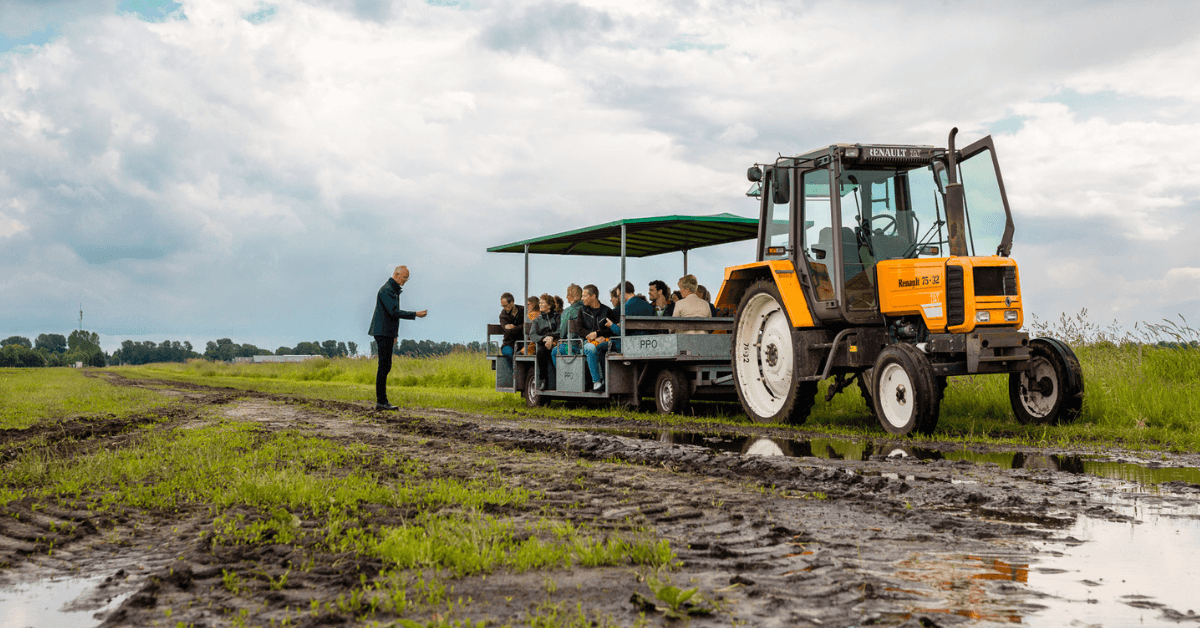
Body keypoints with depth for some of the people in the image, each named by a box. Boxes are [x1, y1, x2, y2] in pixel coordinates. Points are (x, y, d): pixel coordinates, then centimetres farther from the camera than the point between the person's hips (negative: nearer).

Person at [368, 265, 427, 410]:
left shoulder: (394, 290, 18)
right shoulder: (386, 290, -14)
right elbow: (394, 312, -23)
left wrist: (394, 334, 23)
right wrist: (415, 314, -23)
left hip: (388, 333, 10)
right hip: (383, 333, -10)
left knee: (386, 366, 10)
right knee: (384, 366, -9)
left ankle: (381, 401, 12)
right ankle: (381, 401, -8)